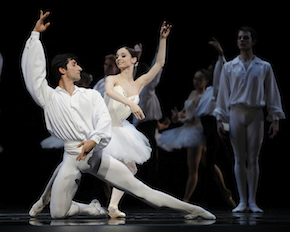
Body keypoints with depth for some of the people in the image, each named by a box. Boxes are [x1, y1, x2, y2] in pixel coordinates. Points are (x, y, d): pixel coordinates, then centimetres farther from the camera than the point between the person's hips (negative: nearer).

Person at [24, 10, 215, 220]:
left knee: (140, 189, -1)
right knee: (58, 214, -7)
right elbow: (33, 68, 0)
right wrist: (36, 34, 1)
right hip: (72, 158, -1)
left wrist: (93, 140, -23)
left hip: (97, 153, 1)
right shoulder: (49, 97, 9)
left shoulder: (91, 95, 16)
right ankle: (90, 209, 20)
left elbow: (104, 119, -1)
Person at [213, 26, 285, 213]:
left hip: (256, 115, -1)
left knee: (253, 159, 0)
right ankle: (242, 201, 6)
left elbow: (273, 93, 6)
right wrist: (219, 120, 3)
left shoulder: (264, 67, 6)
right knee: (240, 159, 1)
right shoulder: (229, 67, 8)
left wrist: (276, 120, 0)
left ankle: (252, 201, 5)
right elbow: (223, 94, 9)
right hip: (236, 114, 1)